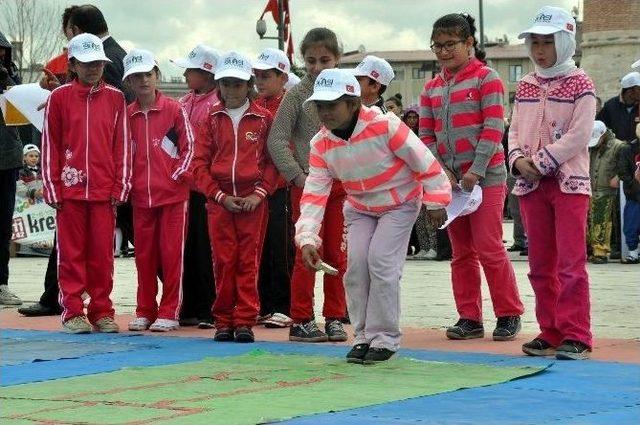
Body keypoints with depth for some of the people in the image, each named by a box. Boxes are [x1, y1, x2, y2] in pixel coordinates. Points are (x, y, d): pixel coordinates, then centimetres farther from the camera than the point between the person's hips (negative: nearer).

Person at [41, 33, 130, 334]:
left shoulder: (115, 99, 7)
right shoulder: (59, 97, 3)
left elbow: (122, 146, 7)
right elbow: (49, 145, 3)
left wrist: (120, 189, 1)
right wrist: (52, 190, -2)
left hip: (104, 192, 1)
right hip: (69, 190, -1)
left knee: (102, 253, 4)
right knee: (71, 252, 3)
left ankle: (102, 312, 12)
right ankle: (73, 312, 9)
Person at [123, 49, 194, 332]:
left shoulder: (174, 110, -2)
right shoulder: (127, 115, 8)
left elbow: (188, 147, -1)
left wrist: (174, 177, -8)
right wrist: (128, 182, 3)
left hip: (173, 195, -4)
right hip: (140, 197, 4)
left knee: (172, 254, -1)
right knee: (144, 255, 8)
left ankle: (169, 313, 3)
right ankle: (145, 311, 17)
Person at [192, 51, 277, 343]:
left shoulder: (263, 119, 4)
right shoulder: (212, 119, 7)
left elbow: (273, 160, 3)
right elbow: (200, 163, 4)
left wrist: (260, 193, -9)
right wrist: (221, 196, -6)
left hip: (253, 201, -1)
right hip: (219, 200, 1)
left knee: (248, 262, -1)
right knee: (223, 261, 2)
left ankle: (245, 321, 4)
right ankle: (223, 321, 8)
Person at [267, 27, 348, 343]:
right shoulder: (297, 95, -2)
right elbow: (277, 140, -6)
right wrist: (297, 176, -12)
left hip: (342, 184, 3)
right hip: (308, 184, -3)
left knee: (337, 254, 6)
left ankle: (334, 318, 14)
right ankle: (301, 321, 4)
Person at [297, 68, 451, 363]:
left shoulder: (384, 126, -30)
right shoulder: (321, 145, -15)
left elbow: (423, 160, -21)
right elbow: (314, 194, -17)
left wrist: (435, 202, -15)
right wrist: (307, 239, -28)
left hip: (400, 204, -5)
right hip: (360, 209, 5)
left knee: (381, 262, -15)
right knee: (356, 264, -6)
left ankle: (385, 338, -4)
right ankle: (363, 336, 8)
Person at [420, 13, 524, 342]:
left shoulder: (486, 78, -3)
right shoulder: (432, 88, 13)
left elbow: (493, 129, -10)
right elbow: (426, 136, 10)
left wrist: (475, 172, -16)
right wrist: (442, 172, -5)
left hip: (486, 176, -6)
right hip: (449, 179, 6)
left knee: (489, 247, -8)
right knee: (461, 252, 8)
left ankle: (509, 314, 2)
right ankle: (469, 318, 13)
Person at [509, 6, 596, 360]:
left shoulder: (580, 84, -3)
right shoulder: (525, 86, 13)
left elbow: (579, 135, -12)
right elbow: (515, 130, 11)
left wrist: (541, 163, -15)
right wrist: (518, 160, -9)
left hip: (568, 181, -6)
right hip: (530, 184, 6)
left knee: (571, 262, -10)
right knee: (540, 264, 7)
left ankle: (575, 336, -8)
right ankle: (550, 333, 14)